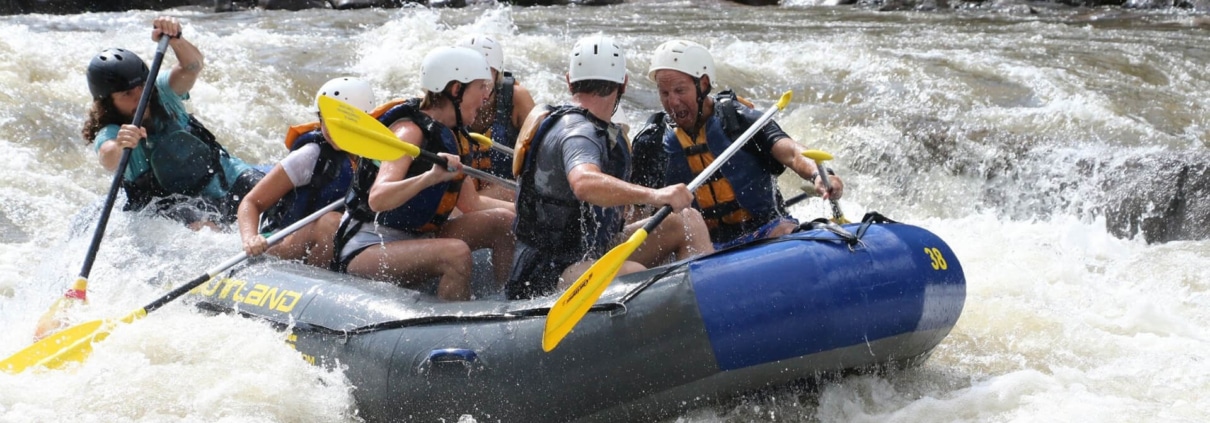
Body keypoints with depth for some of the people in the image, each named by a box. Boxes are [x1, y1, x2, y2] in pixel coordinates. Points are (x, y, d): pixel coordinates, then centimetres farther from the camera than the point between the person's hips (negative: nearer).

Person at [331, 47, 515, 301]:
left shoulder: (454, 136, 9)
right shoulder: (410, 130, -18)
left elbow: (470, 203, 14)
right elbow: (377, 199, -32)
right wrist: (430, 177, -47)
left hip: (414, 240, 9)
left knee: (504, 221, 1)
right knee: (456, 253, -34)